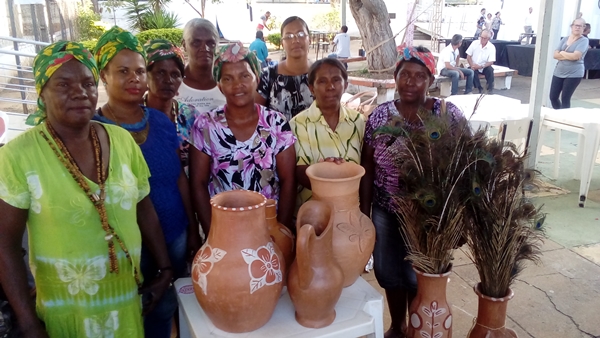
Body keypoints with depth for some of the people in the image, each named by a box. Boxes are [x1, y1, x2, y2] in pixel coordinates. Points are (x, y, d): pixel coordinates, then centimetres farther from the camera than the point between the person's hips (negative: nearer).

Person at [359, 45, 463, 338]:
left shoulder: (449, 115, -7)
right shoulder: (379, 116, -3)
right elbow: (368, 168, 1)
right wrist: (364, 212, 1)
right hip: (386, 212, 2)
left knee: (419, 276, 8)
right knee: (389, 273, 11)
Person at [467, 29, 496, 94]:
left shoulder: (492, 47, -8)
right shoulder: (474, 43, -5)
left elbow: (491, 62, -11)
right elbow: (468, 56, -1)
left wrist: (481, 66, -27)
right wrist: (472, 65, -18)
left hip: (484, 67, 0)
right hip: (474, 66, 1)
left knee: (490, 69, -32)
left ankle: (490, 89, -17)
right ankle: (480, 89, -17)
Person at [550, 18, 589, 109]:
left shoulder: (584, 40, -6)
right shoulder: (565, 39, 8)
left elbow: (575, 56, -20)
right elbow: (555, 55, -1)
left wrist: (562, 52, -5)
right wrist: (569, 56, -14)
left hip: (574, 74, -5)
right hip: (559, 72, 5)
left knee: (565, 99, -3)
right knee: (553, 97, 5)